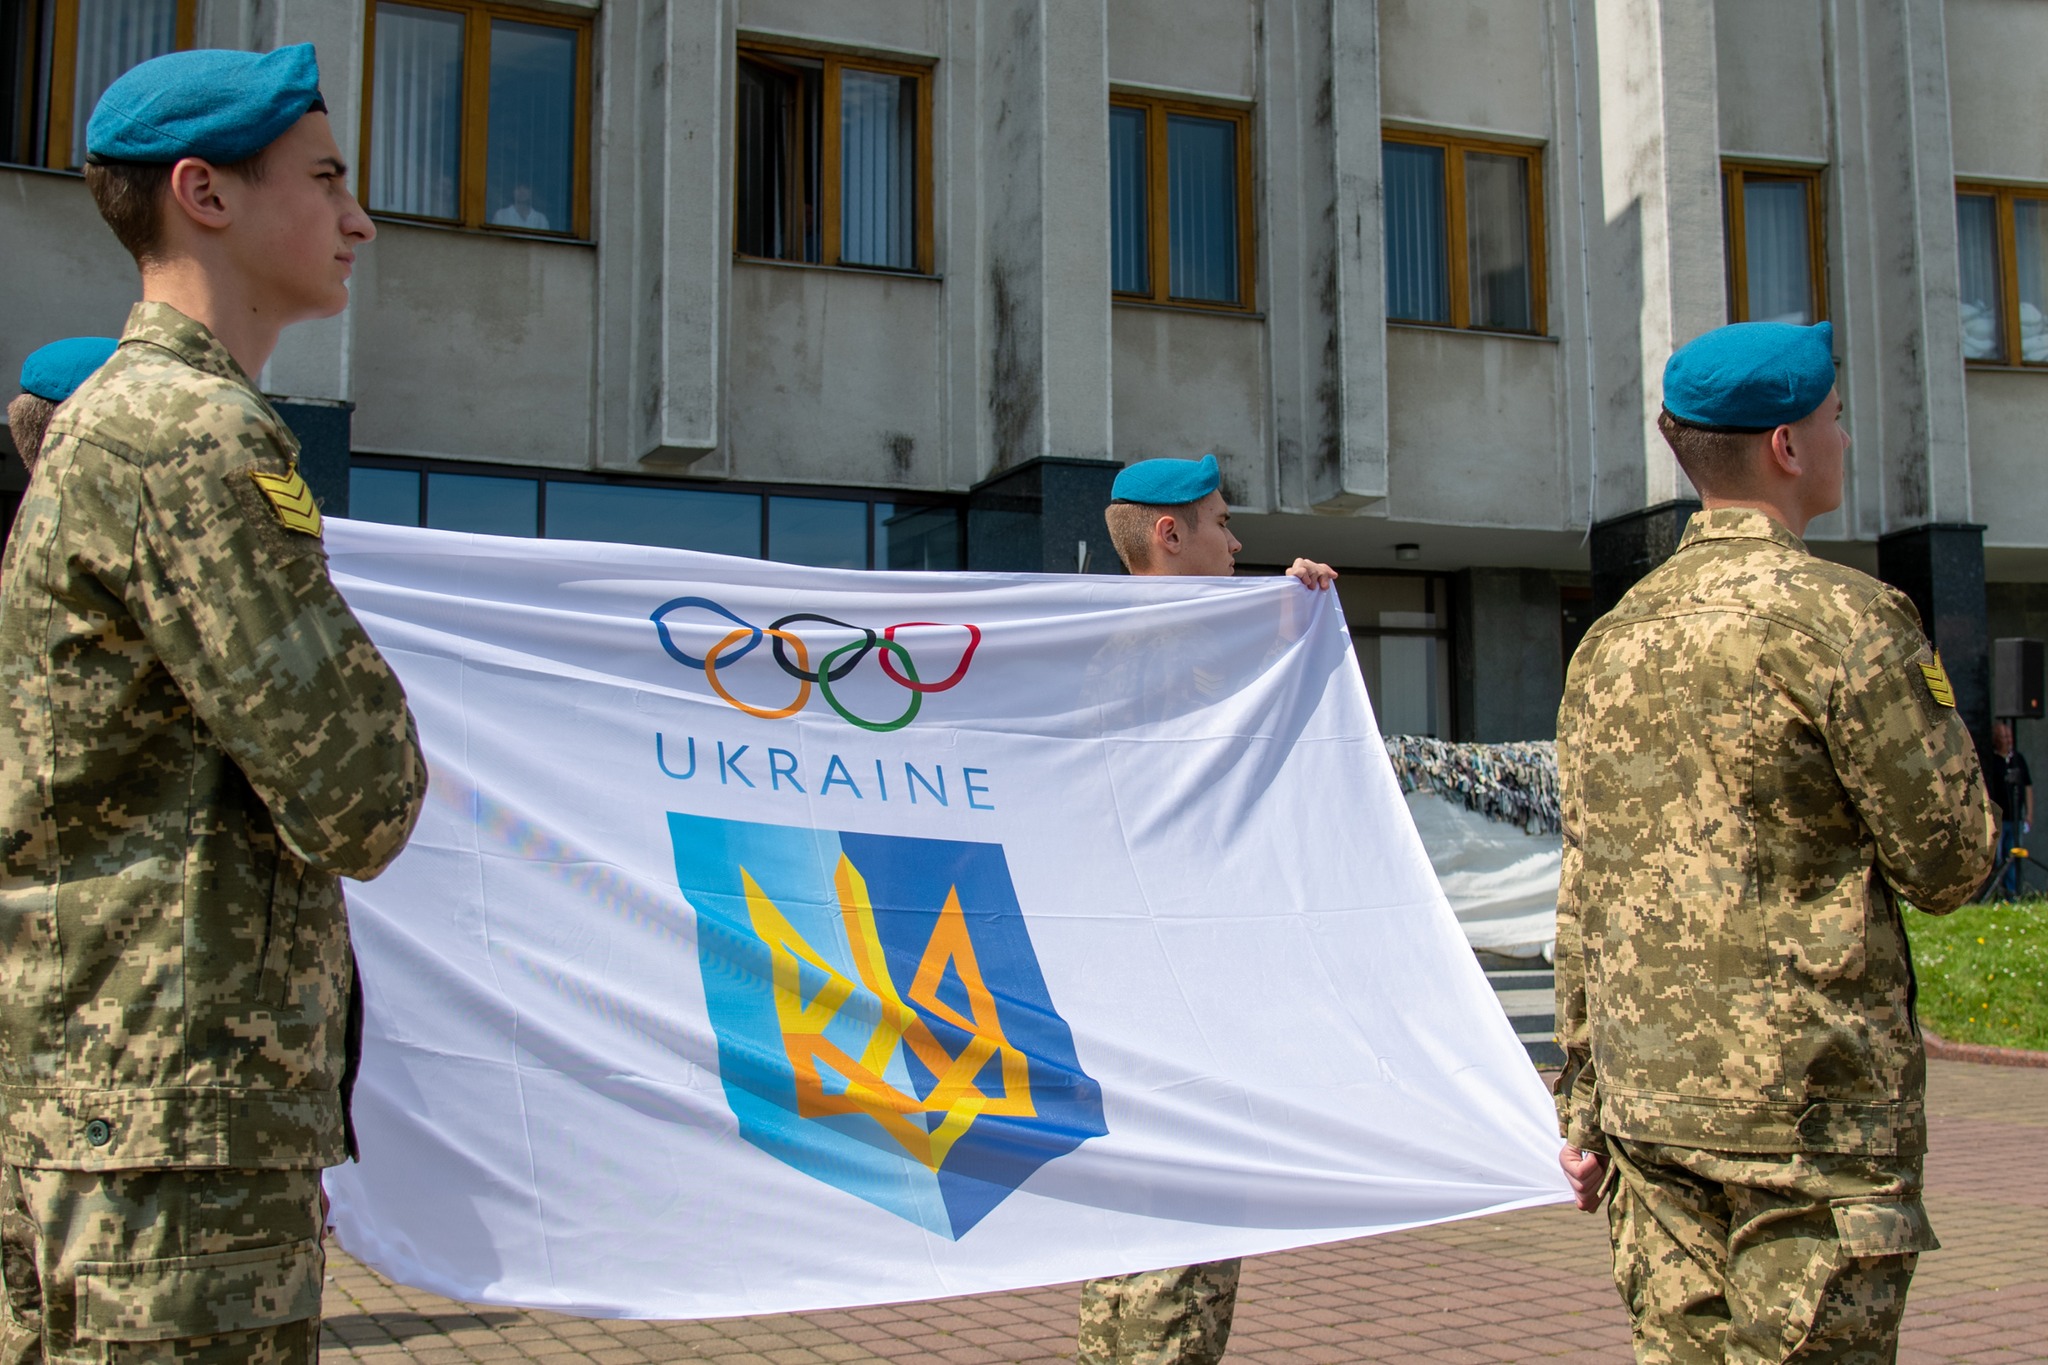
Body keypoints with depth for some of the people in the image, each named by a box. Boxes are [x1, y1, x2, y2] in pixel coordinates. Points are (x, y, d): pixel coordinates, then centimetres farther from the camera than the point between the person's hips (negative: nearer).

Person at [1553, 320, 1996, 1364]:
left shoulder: (1610, 642, 10)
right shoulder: (1844, 618, -12)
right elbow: (1948, 864, -8)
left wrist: (1584, 1104, 17)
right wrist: (1933, 721, 11)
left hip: (1647, 1098, 7)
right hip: (1811, 1110, -7)